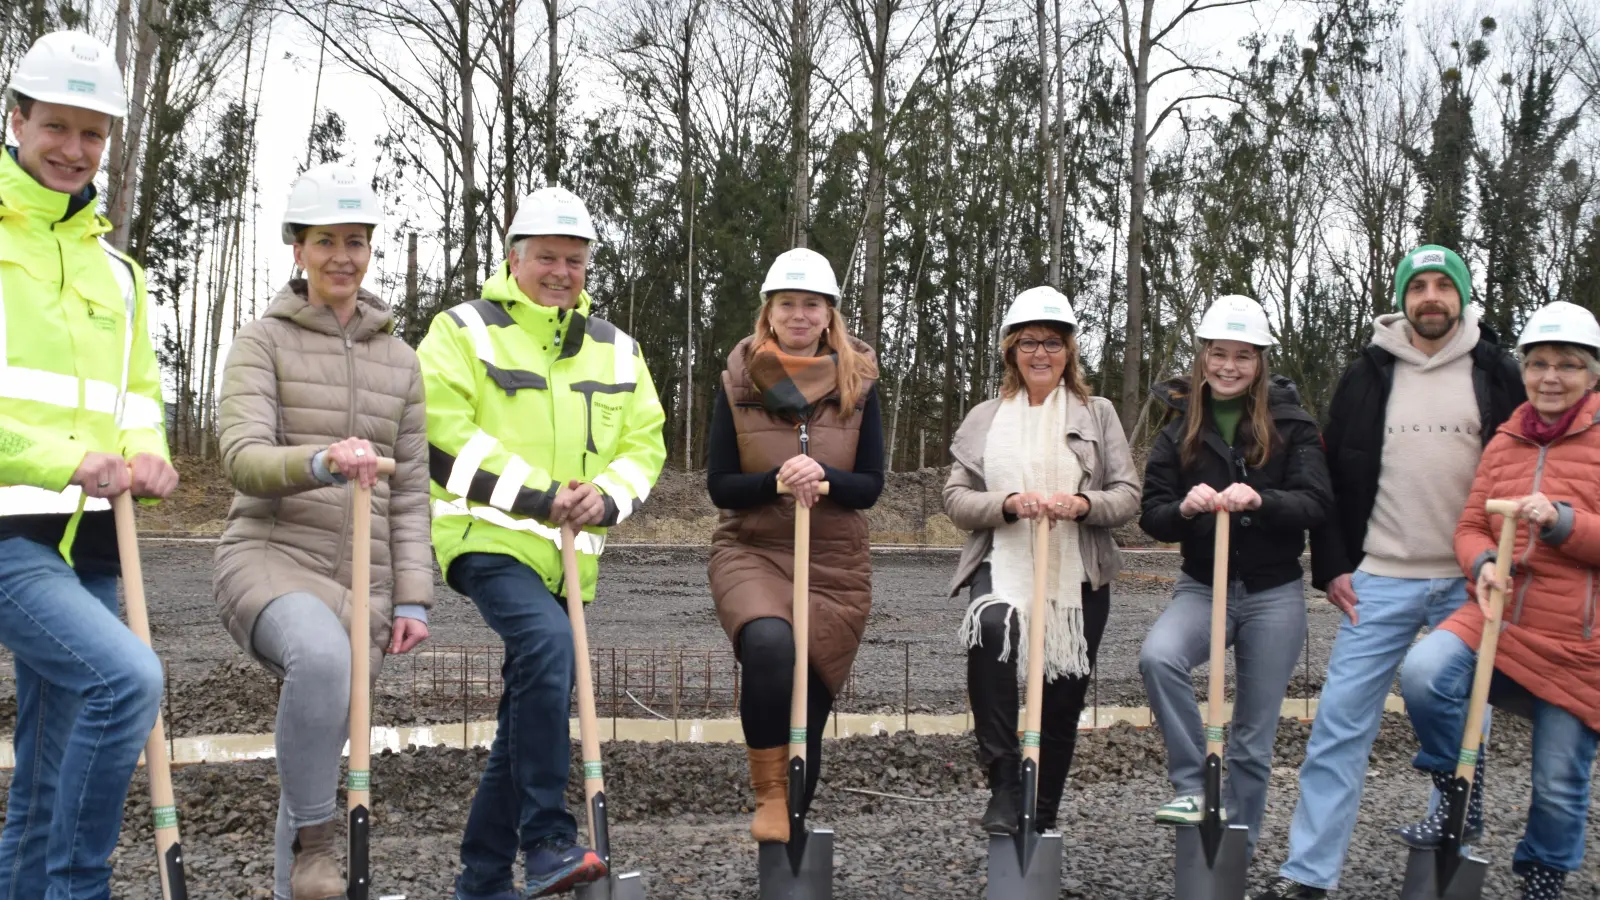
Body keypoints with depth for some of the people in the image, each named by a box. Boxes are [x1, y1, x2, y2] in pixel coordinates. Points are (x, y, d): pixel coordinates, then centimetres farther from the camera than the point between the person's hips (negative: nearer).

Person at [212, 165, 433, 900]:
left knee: (321, 755, 5)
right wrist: (321, 462, -33)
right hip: (270, 559, -4)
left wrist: (412, 597, 4)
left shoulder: (400, 360, 15)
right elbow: (243, 459, -12)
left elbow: (410, 491, 14)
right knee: (321, 655, -36)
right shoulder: (262, 341, 3)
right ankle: (314, 840, -19)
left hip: (360, 580, 4)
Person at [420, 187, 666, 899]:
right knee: (549, 643, -32)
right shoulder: (465, 331, -1)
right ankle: (547, 842, -26)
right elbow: (441, 435, -12)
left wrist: (606, 495, -11)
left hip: (569, 555, 6)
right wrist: (541, 495, -17)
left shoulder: (615, 350, 15)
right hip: (488, 538, -6)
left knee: (529, 718, 9)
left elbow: (645, 442, 12)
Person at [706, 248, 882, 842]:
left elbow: (871, 485, 1)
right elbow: (719, 486, -1)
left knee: (810, 703, 4)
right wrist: (776, 480, -20)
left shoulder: (858, 385, 3)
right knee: (769, 644, -33)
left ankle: (793, 824, 24)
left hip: (835, 564, 2)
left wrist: (824, 477, -20)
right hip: (752, 552, -2)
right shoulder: (738, 384, 1)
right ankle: (769, 796, -19)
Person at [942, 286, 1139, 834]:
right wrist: (1009, 503, -15)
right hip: (1003, 566, -1)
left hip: (1079, 577, 2)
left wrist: (1083, 504, -16)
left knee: (1062, 702, 5)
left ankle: (1042, 822, 24)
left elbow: (1128, 496, 5)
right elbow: (955, 499, 4)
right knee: (990, 628, -34)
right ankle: (1004, 782, -28)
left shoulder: (1098, 415, 10)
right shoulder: (984, 419, 10)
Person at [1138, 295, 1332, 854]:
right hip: (1203, 587, 1)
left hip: (1274, 594, -1)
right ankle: (1192, 788, -18)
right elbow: (1152, 517, 2)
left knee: (1253, 739, 6)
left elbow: (1316, 504, -9)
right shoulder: (1179, 430, 4)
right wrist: (1184, 508, -21)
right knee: (1158, 655, -31)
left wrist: (1258, 499, -28)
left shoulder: (1291, 425, -1)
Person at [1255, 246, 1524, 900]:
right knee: (1340, 721, -3)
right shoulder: (1368, 375, 5)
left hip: (1471, 583, 0)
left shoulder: (1496, 374, 4)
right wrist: (1331, 566, 1)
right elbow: (1333, 474, 8)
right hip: (1380, 581, 0)